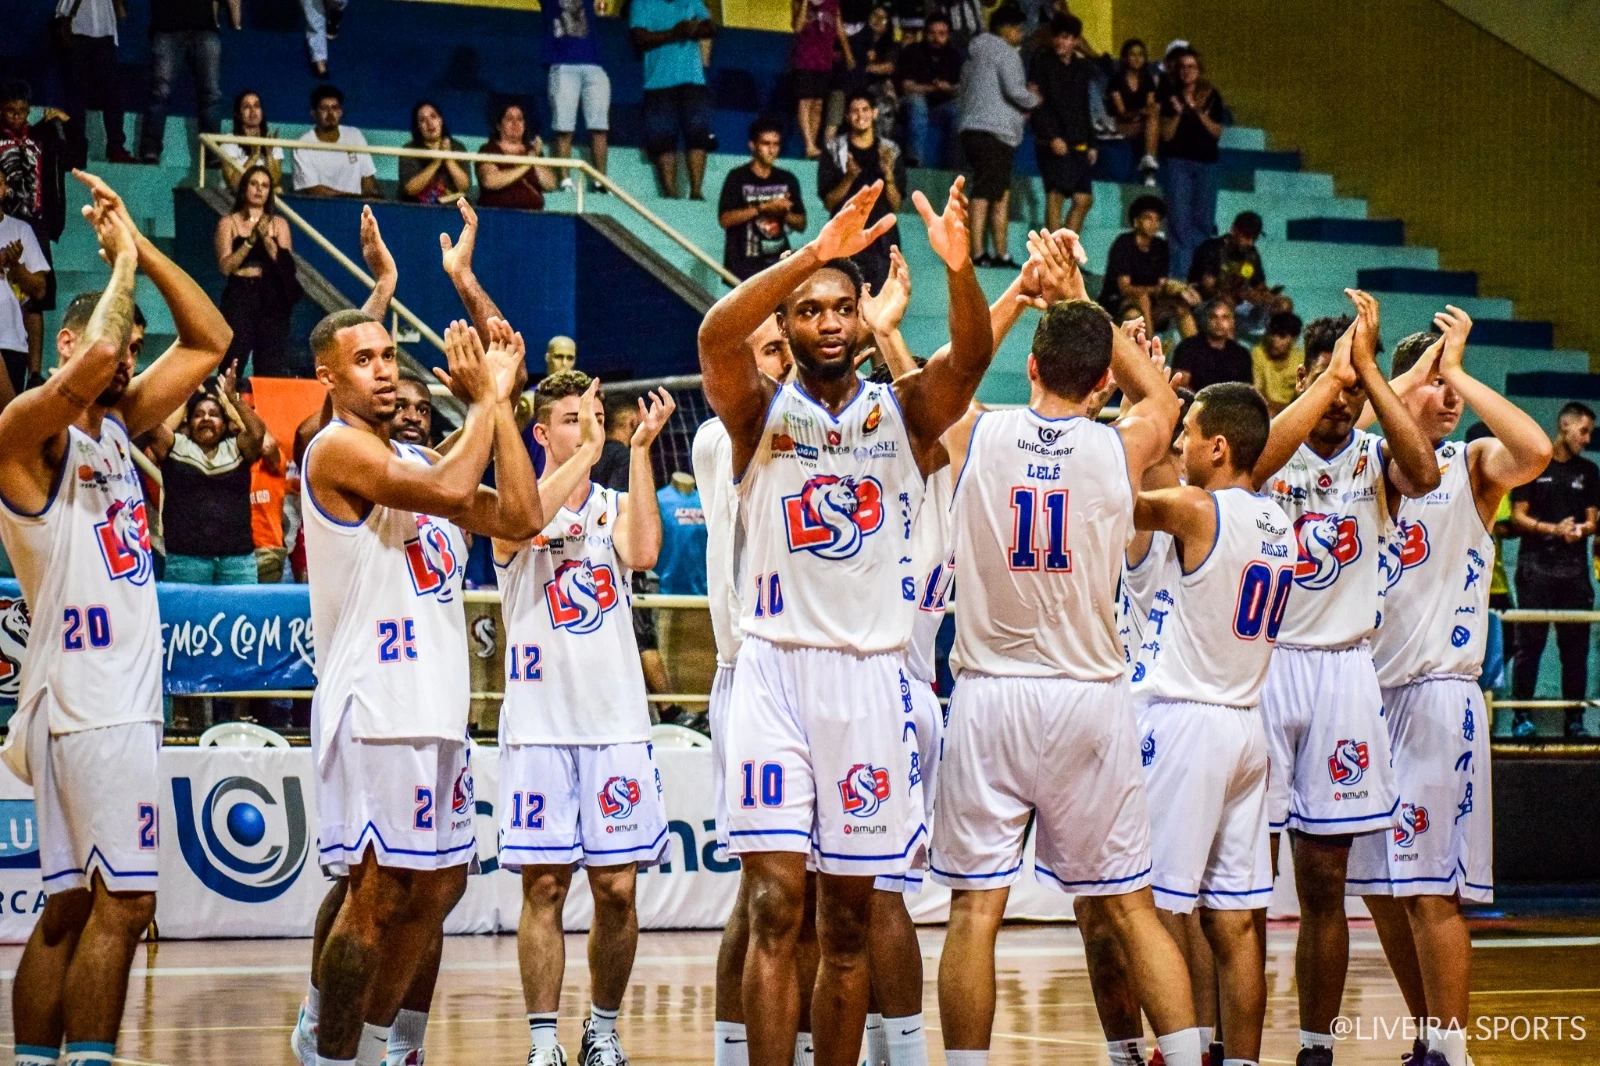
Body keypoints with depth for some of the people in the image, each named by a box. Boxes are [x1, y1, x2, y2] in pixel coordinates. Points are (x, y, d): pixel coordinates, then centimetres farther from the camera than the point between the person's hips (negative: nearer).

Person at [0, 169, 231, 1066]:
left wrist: (142, 244, 9)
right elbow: (90, 363, -29)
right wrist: (121, 261, -14)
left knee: (74, 908, 8)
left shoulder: (115, 428, 16)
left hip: (125, 694, 9)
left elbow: (210, 342, 19)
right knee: (123, 903, -13)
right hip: (91, 698, -9)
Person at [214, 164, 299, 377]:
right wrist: (250, 241, -13)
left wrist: (266, 239, -11)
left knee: (272, 367, -7)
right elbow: (225, 266, -3)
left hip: (271, 298, 2)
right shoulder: (229, 222, 7)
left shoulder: (279, 224, 13)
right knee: (232, 363, -8)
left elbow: (287, 265, 1)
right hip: (240, 295, -2)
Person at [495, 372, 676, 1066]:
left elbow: (642, 553, -11)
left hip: (617, 721, 2)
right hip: (539, 722, -2)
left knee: (617, 889, 3)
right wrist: (590, 450, -20)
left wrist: (640, 449, -12)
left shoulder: (616, 506, 11)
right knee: (544, 886, -2)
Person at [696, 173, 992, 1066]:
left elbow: (971, 358, -12)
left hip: (872, 673, 2)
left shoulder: (903, 413, 7)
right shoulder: (761, 411, 3)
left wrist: (960, 270, -33)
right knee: (777, 906, -9)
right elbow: (716, 335, -18)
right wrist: (813, 254, -32)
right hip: (777, 667, -2)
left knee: (849, 919, 7)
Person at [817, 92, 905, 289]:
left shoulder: (890, 151, 10)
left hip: (882, 240, 1)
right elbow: (829, 203, 2)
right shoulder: (834, 151, 6)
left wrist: (888, 175, -10)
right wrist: (849, 178, -13)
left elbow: (895, 205, 6)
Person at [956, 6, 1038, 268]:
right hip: (993, 132, -10)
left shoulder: (976, 54, 24)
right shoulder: (1005, 53, -5)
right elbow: (1014, 90, -17)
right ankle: (977, 253, -17)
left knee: (1001, 194, 11)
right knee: (984, 193, -12)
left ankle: (1001, 254, 8)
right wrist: (1034, 100, 5)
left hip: (972, 129, 10)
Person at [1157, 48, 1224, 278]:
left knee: (1204, 220, 1)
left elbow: (1217, 132, 2)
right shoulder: (1171, 95, 2)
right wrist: (1177, 113, -18)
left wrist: (1200, 113, -12)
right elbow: (1166, 135, -2)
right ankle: (1181, 273, -11)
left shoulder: (1211, 96, 6)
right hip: (1177, 161, -2)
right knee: (1180, 218, -9)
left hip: (1206, 161, 2)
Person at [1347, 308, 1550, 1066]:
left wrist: (1457, 369, -14)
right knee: (1380, 888, 8)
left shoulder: (1472, 465, 1)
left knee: (1431, 888, -9)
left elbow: (1536, 451, -22)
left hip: (1438, 693, -5)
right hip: (1368, 689, 5)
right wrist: (1411, 374, -11)